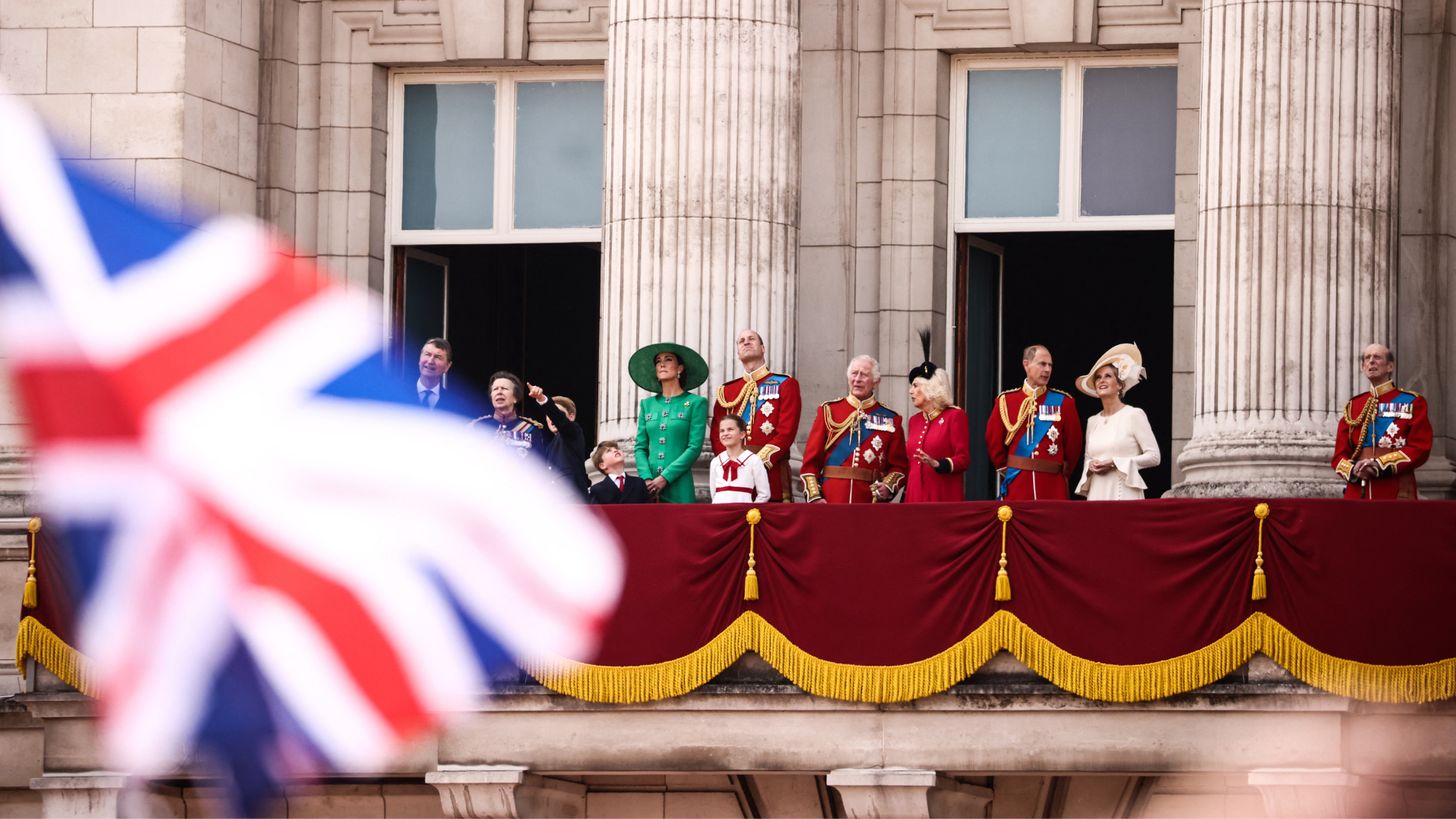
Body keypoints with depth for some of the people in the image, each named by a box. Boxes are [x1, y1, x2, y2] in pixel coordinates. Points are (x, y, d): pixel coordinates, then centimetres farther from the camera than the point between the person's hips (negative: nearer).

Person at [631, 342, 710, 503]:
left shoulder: (695, 403, 4)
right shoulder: (647, 404, 16)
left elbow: (694, 448, -4)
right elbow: (641, 447, 12)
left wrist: (665, 478, -11)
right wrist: (647, 479, -6)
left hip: (678, 487, -3)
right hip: (649, 488, 3)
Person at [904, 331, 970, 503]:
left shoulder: (955, 416, -1)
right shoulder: (914, 420, 17)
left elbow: (963, 459, -6)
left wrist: (937, 464, -23)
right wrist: (906, 496, 16)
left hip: (944, 496, -6)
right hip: (915, 495, 6)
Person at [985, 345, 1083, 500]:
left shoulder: (1063, 402, 4)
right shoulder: (1005, 400, 5)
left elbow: (1074, 443, 9)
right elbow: (993, 441, 12)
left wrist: (1063, 471, 10)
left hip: (1052, 487, 0)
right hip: (1016, 486, 0)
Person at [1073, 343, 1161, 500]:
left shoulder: (1134, 415, 0)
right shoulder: (1093, 421, 16)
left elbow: (1154, 457, -4)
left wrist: (1115, 463, -11)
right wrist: (1090, 466, -1)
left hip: (1124, 493, -5)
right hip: (1097, 493, 5)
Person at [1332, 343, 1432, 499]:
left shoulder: (1412, 403, 6)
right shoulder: (1352, 407, 16)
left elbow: (1420, 449, -4)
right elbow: (1340, 455, 13)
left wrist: (1380, 465, -15)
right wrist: (1353, 470, -11)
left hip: (1396, 494, -3)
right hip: (1357, 493, 3)